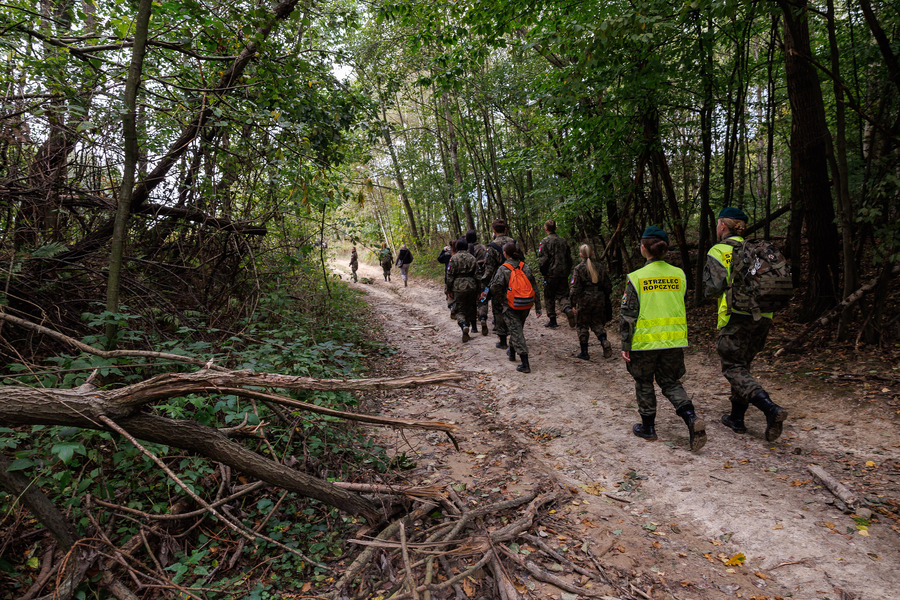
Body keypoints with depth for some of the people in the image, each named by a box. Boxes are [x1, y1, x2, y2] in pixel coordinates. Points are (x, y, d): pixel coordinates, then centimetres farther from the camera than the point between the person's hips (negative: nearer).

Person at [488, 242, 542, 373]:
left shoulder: (503, 269, -11)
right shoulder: (525, 267, 3)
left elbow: (495, 287, -19)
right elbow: (534, 287, 4)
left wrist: (498, 301, 0)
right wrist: (538, 307, 9)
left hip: (510, 306, -5)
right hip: (525, 306, 5)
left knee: (516, 332, -3)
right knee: (518, 329, 25)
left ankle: (525, 364, -8)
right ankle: (512, 352, 47)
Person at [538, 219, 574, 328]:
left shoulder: (545, 242, -8)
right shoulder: (563, 241, 9)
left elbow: (543, 259, -14)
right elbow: (569, 258, 13)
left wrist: (543, 272, -2)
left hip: (551, 274, -4)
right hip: (563, 274, 4)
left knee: (549, 298, 8)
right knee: (562, 295, 10)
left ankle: (552, 320, 11)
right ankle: (567, 309, -19)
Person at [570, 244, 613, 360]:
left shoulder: (579, 269, -9)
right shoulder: (600, 268, 5)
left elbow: (574, 287, -12)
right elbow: (608, 286, 10)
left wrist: (573, 304, -7)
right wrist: (606, 300, 23)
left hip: (584, 301, -4)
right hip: (599, 300, 4)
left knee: (582, 325, 8)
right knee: (597, 323, 17)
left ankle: (584, 352, 11)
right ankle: (604, 341, -9)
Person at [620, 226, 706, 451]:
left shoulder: (636, 277, -11)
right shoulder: (679, 275, 2)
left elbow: (629, 315, -9)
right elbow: (684, 309, 11)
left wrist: (625, 345, -4)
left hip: (645, 340, -4)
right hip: (674, 340, 4)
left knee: (644, 383, 14)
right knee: (670, 382, 16)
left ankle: (648, 427, 24)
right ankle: (692, 418, -4)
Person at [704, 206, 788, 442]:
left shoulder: (718, 251, -4)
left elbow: (713, 289, -11)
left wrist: (708, 269, 8)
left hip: (737, 317, -7)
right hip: (763, 316, 7)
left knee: (734, 369, -3)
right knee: (743, 365, 18)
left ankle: (771, 409, -23)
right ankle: (737, 418, 25)